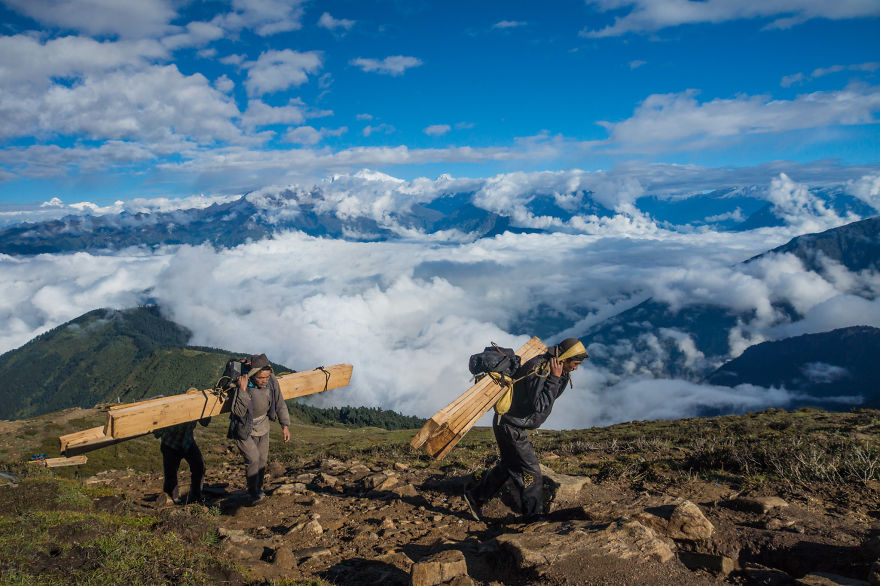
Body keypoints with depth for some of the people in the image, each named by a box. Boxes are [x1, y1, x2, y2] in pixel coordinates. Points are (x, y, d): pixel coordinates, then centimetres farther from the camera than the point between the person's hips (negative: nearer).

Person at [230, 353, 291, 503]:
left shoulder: (272, 383, -18)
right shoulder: (243, 385, -32)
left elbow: (280, 404, -3)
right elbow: (239, 412, -39)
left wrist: (285, 425, -5)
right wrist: (242, 390, -47)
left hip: (262, 428, 5)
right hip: (244, 429, -5)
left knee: (262, 459, 12)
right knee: (253, 458, -14)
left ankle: (258, 488, 33)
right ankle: (253, 492, 4)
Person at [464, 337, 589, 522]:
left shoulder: (548, 366, 4)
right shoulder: (538, 369, -27)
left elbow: (552, 395, 16)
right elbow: (540, 406, -31)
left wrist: (564, 375, 2)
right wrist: (554, 378, -29)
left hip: (512, 425, 10)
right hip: (510, 426, -10)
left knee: (508, 466, 23)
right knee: (531, 472, -1)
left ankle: (475, 496, 35)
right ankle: (534, 517, 13)